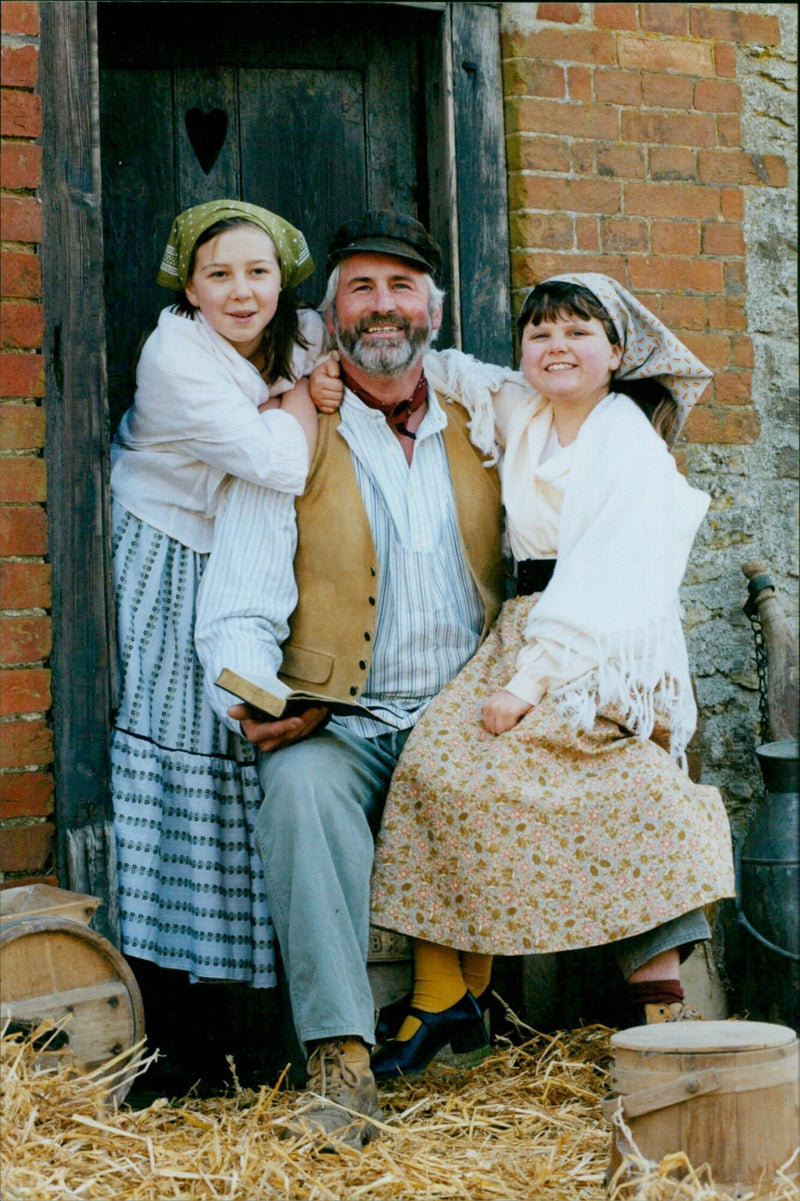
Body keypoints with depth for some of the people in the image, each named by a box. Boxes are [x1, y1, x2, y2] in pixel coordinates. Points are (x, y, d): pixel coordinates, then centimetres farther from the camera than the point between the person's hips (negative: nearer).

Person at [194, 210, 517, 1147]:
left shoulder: (481, 430, 16)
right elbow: (238, 609, -4)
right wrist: (255, 703, -25)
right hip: (342, 726, -3)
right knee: (301, 781, -33)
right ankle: (341, 1059, -33)